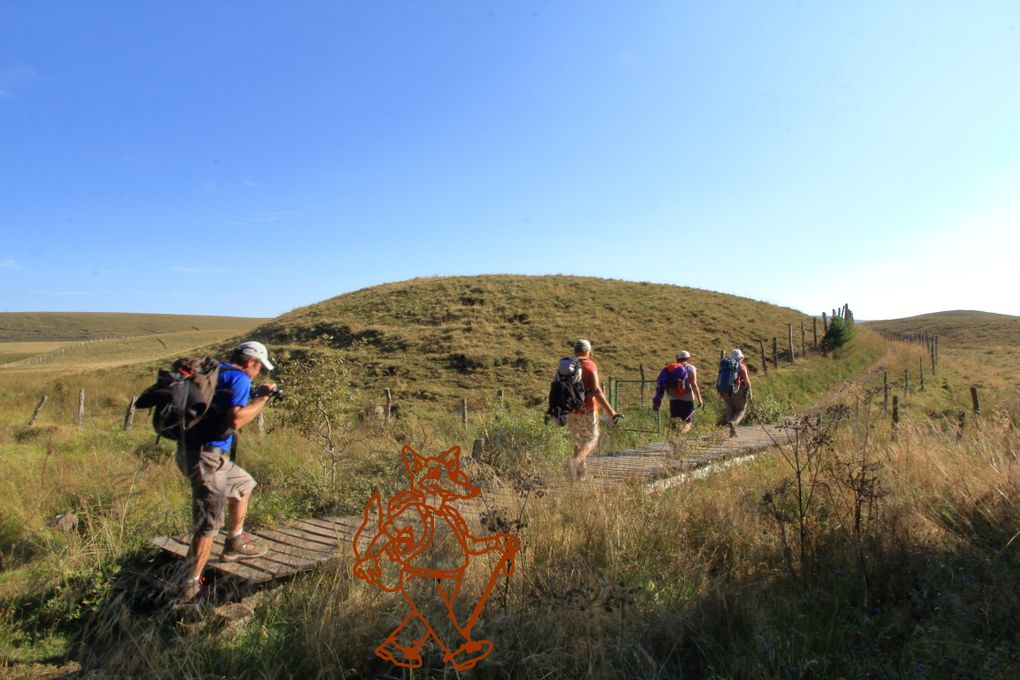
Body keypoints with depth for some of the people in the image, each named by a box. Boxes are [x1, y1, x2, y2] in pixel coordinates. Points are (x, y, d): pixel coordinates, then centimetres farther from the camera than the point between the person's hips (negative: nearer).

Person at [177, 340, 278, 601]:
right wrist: (262, 398, -12)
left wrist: (257, 398, 16)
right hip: (206, 455, -10)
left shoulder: (216, 372, 16)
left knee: (243, 484, 27)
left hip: (192, 450, 10)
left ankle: (235, 543, 37)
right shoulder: (239, 378, -13)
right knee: (208, 523, -4)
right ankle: (190, 585, 1)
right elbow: (235, 420, -24)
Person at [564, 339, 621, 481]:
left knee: (578, 441, 19)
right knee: (592, 439, 8)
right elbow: (596, 391, -17)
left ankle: (581, 471, 17)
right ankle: (575, 461, -16)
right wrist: (611, 412, -16)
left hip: (570, 411, 5)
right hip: (587, 410, -5)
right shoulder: (590, 365, -7)